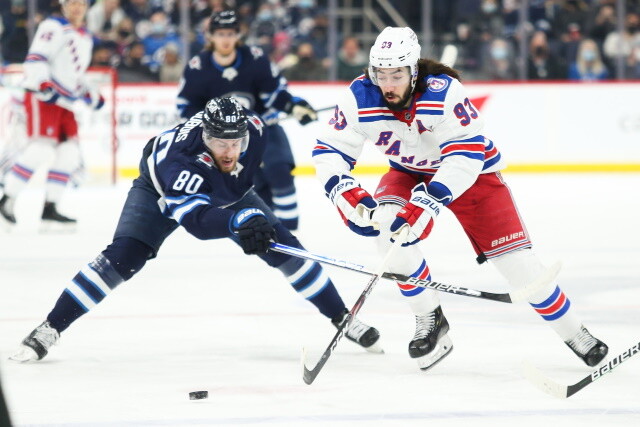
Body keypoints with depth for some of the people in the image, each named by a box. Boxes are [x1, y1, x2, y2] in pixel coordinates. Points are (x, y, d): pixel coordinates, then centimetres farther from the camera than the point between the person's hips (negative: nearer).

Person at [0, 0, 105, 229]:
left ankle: (49, 207, 3)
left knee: (69, 153, 0)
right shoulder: (55, 27, -5)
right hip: (42, 97, -9)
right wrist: (43, 85, -30)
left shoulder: (85, 38, 21)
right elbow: (36, 58, -17)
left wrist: (91, 95, 22)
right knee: (41, 148, -20)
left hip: (64, 101, 9)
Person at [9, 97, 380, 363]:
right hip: (162, 190, -4)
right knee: (122, 258, -21)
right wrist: (238, 221, -71)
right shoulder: (179, 157, -45)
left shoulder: (254, 129, -30)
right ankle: (50, 329, -13)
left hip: (226, 192, 4)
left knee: (283, 246, -5)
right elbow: (196, 220, -55)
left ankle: (343, 318, 10)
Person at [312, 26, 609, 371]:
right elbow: (329, 150, -18)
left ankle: (573, 333, 12)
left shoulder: (444, 93, -35)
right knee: (386, 225, -26)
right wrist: (345, 193, -36)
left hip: (471, 171, -3)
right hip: (409, 172, 3)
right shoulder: (360, 99, -24)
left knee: (513, 256, -8)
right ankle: (430, 319, -8)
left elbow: (465, 155, -38)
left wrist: (430, 201, -49)